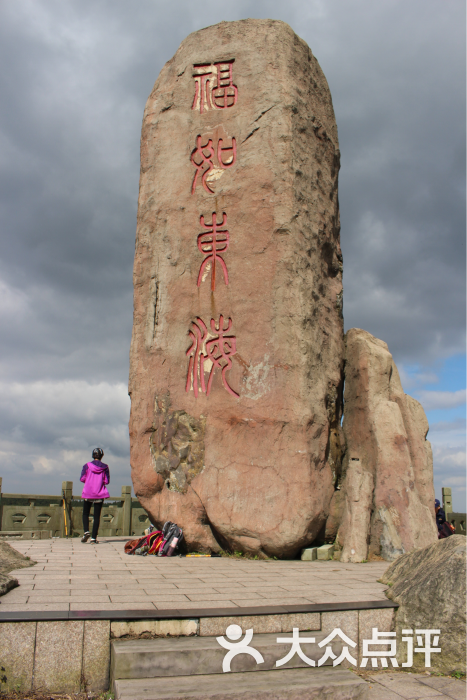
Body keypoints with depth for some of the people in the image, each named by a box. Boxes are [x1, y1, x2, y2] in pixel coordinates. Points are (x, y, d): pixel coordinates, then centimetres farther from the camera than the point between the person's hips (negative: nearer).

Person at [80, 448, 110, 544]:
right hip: (100, 495, 0)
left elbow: (82, 479, -5)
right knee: (97, 516, 4)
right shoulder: (105, 467, -2)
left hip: (88, 493, 0)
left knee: (85, 514, 16)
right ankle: (93, 538, 0)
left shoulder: (87, 465, -3)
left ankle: (86, 531, -7)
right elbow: (107, 481, -3)